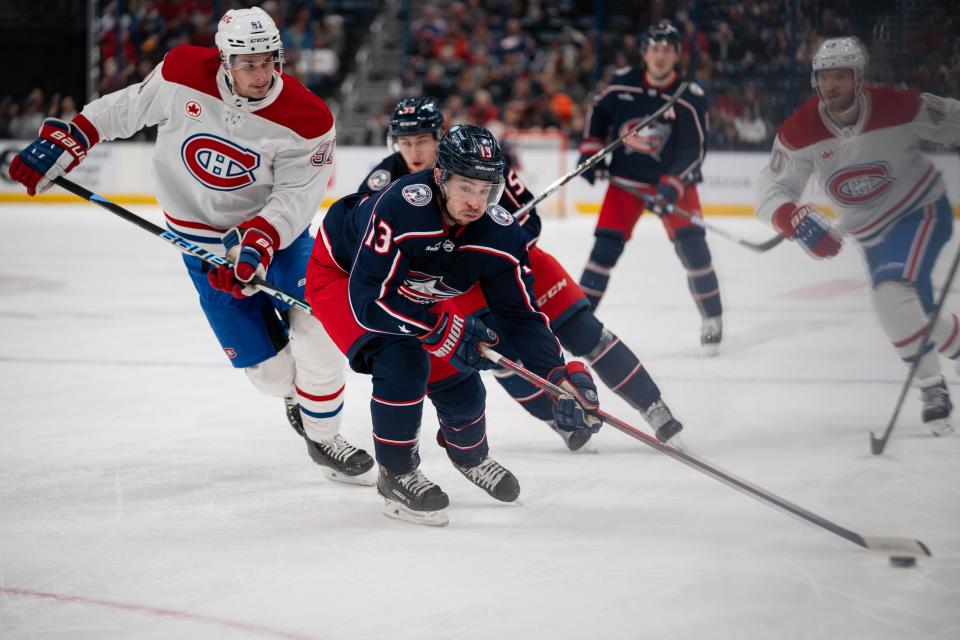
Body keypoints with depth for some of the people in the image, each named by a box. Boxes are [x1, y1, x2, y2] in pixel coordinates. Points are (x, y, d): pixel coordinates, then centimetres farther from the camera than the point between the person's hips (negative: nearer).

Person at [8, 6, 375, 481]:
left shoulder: (306, 119, -21)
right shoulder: (182, 75, -17)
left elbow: (295, 198, -20)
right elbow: (126, 109, 0)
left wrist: (257, 242, -34)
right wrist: (62, 142, -1)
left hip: (278, 229, 0)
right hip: (204, 241, 0)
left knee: (315, 334, -13)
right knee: (268, 366, -4)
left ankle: (323, 438, 13)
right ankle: (295, 393, 33)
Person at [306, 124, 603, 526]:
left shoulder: (500, 235, -23)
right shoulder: (401, 208, -41)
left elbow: (518, 314, -15)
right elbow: (367, 300, -40)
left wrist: (563, 377, -27)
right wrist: (444, 330, -40)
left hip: (414, 292, 6)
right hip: (340, 273, -6)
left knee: (459, 383, 3)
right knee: (403, 362, -27)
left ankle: (469, 452, 39)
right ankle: (396, 476, -6)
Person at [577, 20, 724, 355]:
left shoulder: (690, 97, -15)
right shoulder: (622, 84, -8)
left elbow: (694, 149, -18)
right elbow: (598, 112, 11)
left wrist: (672, 186, -30)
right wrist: (590, 151, 4)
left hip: (672, 180, -2)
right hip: (625, 179, 2)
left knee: (692, 245, -14)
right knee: (605, 246, -6)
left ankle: (712, 317, 1)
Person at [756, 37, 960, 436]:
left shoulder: (898, 107, -24)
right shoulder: (800, 132, -18)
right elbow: (771, 191, -17)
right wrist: (793, 219, -38)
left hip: (921, 209, -5)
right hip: (870, 234, 5)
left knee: (893, 294, -25)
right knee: (912, 312, 4)